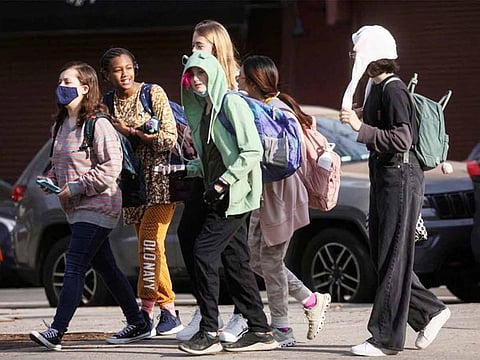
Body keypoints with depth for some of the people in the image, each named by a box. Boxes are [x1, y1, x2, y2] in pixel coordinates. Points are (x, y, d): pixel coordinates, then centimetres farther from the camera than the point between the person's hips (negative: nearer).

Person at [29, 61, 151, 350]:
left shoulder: (97, 124, -14)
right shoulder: (62, 125, 14)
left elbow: (111, 167, -19)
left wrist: (75, 188, -19)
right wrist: (50, 180, 4)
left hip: (97, 206, -9)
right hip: (77, 209, 9)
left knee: (75, 269, -14)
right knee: (106, 268, 13)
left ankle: (57, 332, -18)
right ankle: (137, 324, 23)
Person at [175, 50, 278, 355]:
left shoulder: (232, 103, -10)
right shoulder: (202, 109, 16)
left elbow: (253, 151, -17)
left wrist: (223, 182, -18)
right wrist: (186, 170, 6)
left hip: (234, 195, -9)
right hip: (222, 197, 9)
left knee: (204, 252, -13)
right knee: (235, 261, 7)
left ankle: (210, 332, -13)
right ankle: (261, 332, 11)